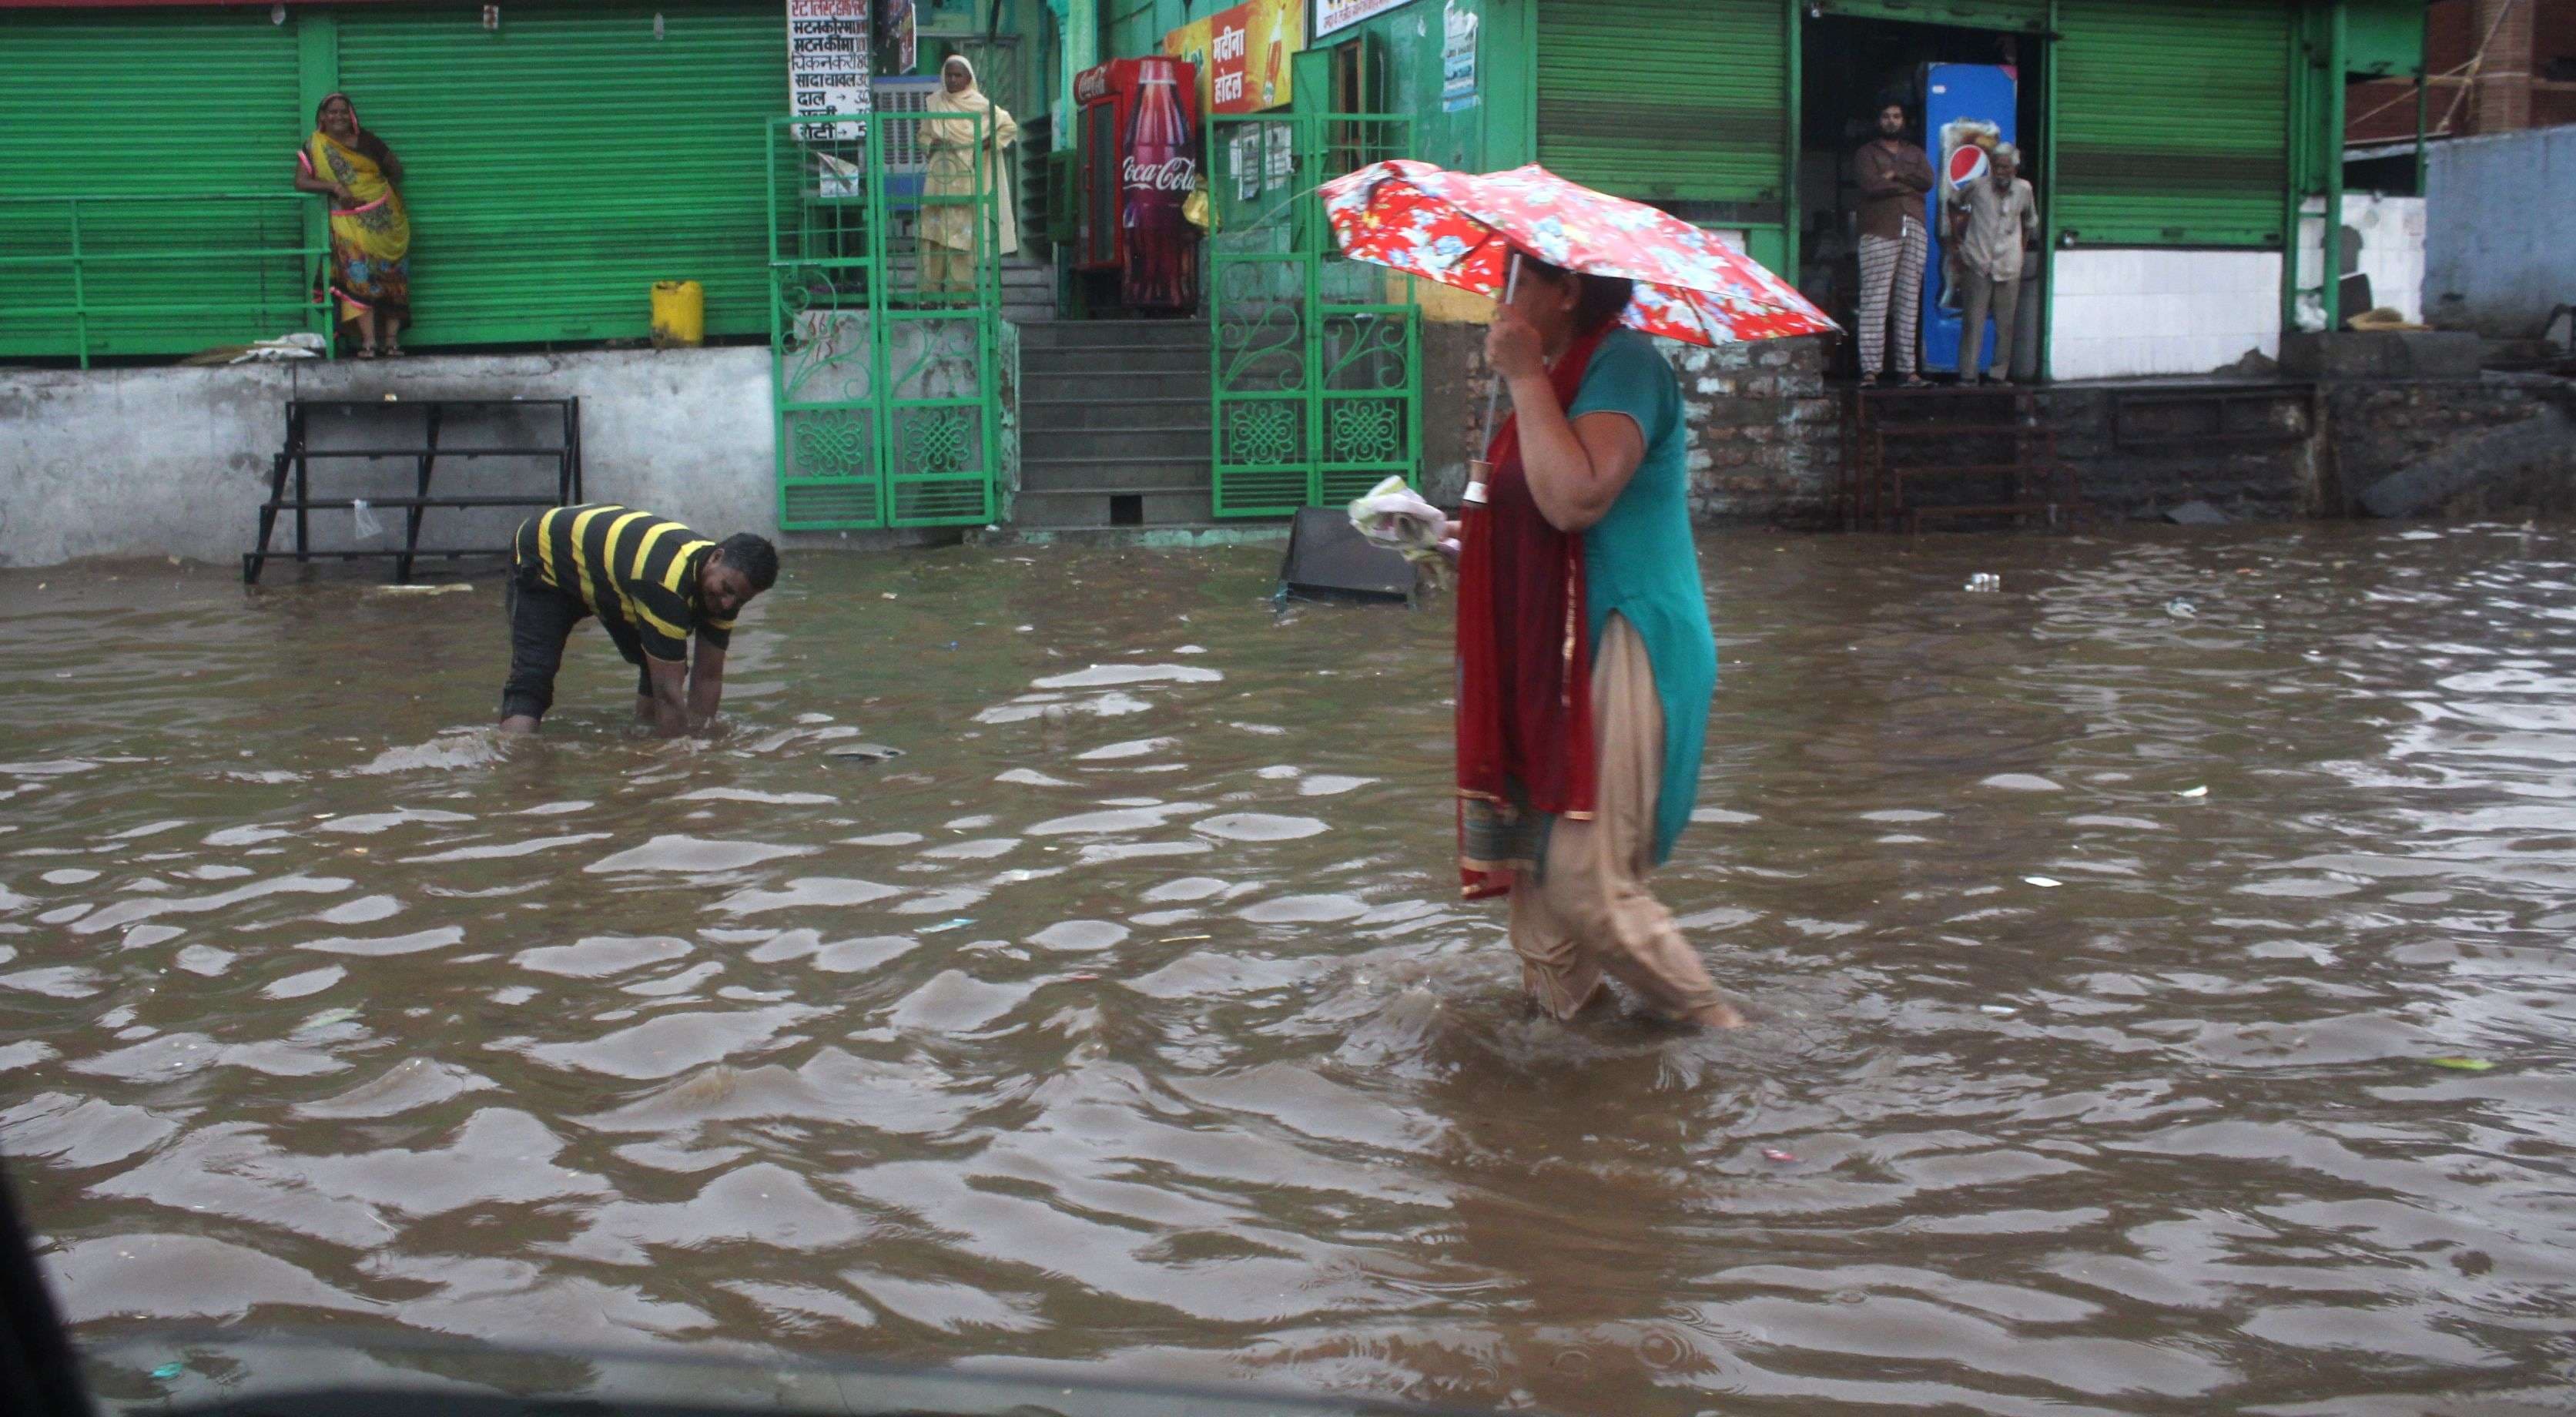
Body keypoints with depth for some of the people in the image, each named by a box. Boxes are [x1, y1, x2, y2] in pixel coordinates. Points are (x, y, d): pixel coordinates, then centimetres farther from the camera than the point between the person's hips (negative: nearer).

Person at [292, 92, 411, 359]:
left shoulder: (366, 140, 8)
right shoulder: (315, 146, 4)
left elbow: (395, 167, 19)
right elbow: (301, 182, -5)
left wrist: (392, 192, 6)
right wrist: (335, 187, -16)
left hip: (384, 216, 2)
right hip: (349, 223, -2)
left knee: (392, 276, -4)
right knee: (358, 275, -18)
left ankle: (392, 338, 0)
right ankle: (368, 341, -22)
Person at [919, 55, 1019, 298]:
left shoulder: (979, 104, 1)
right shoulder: (935, 103, 11)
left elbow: (1009, 127, 2)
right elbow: (923, 135, 18)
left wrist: (984, 144, -7)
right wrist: (934, 142, -4)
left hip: (966, 176, -3)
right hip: (939, 174, 3)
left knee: (962, 231, -5)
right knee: (933, 229, -4)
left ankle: (960, 290, -1)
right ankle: (931, 289, -3)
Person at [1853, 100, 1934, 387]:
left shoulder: (1915, 153, 22)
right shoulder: (1867, 153, 9)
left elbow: (1928, 180, 3)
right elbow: (1871, 185, -9)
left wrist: (1895, 174, -5)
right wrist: (1909, 185, -2)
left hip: (1914, 231, 4)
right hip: (1880, 232, -4)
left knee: (1910, 301, 1)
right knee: (1874, 301, -11)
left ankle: (1907, 367, 2)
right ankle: (1870, 368, -13)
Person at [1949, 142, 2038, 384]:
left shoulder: (2023, 190, 3)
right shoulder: (1978, 187, -4)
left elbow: (2030, 221, 21)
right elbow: (1955, 205, 13)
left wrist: (2022, 248, 14)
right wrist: (1957, 238, 8)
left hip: (2008, 267, 2)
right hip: (1978, 264, -2)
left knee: (2005, 325, 4)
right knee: (1973, 323, -4)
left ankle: (1999, 374, 10)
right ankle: (1968, 375, -1)